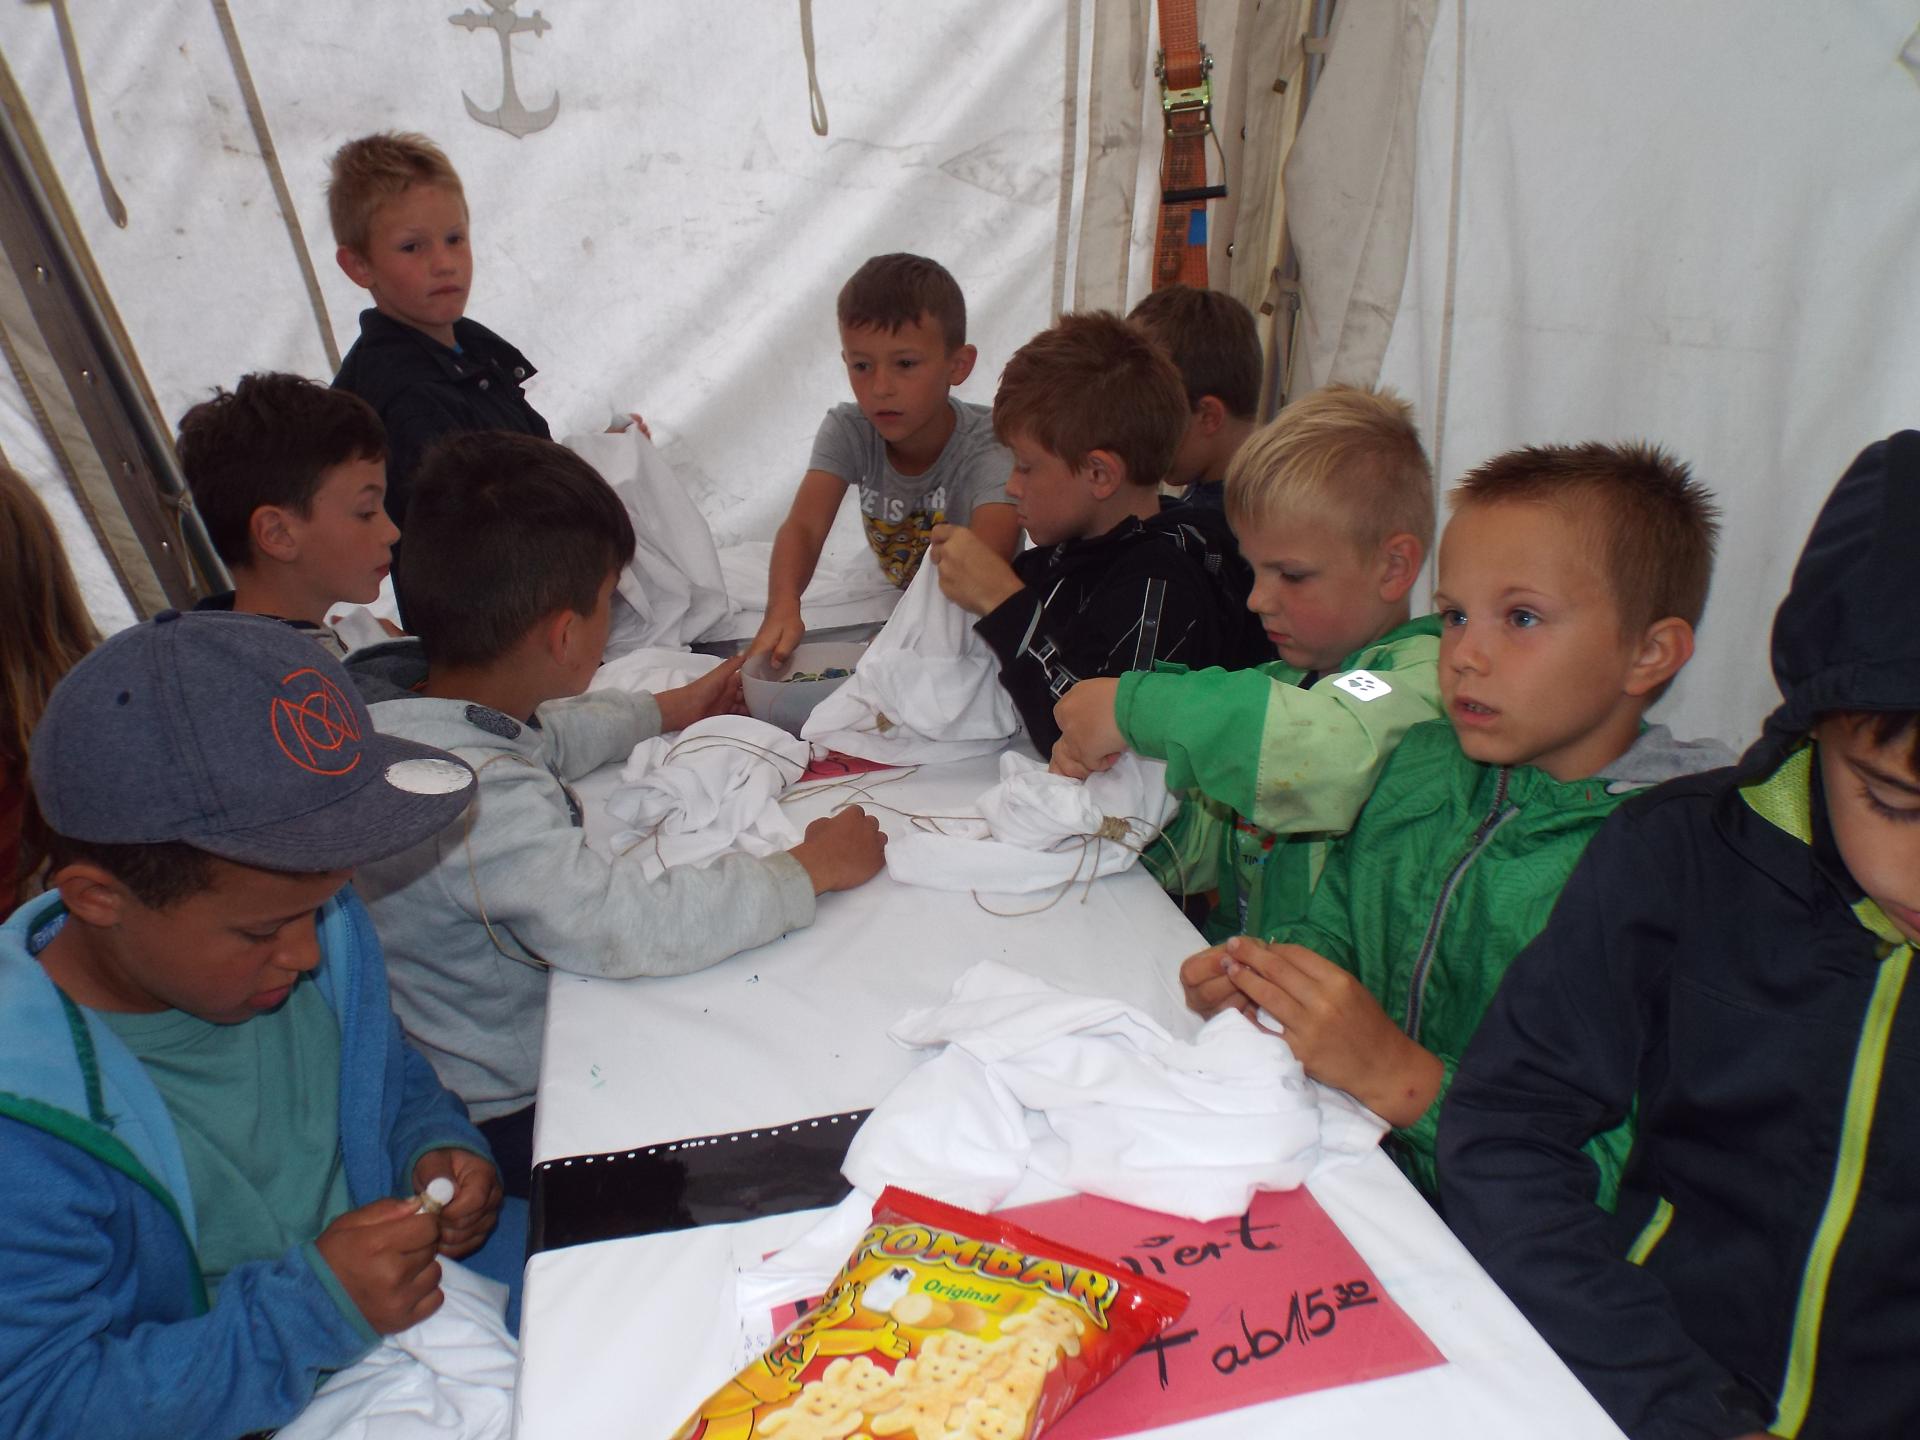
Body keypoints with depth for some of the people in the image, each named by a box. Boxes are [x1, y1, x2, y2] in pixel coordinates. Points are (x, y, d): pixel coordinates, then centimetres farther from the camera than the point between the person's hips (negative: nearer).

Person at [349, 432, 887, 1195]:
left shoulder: (393, 700, -3)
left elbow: (535, 737, 17)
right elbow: (630, 925, -40)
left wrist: (665, 710, 26)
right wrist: (810, 866, -27)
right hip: (507, 1121, -9)